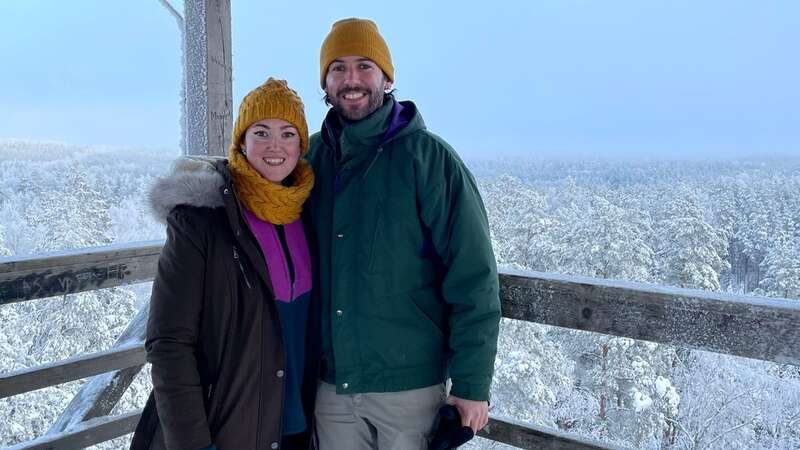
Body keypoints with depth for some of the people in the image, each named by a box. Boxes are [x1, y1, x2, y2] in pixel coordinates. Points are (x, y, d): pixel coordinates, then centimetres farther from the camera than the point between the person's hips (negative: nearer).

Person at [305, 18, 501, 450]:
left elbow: (472, 280, -11)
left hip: (411, 385, -4)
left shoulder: (429, 157, -10)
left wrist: (472, 385, -12)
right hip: (331, 384, 4)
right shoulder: (311, 156, 3)